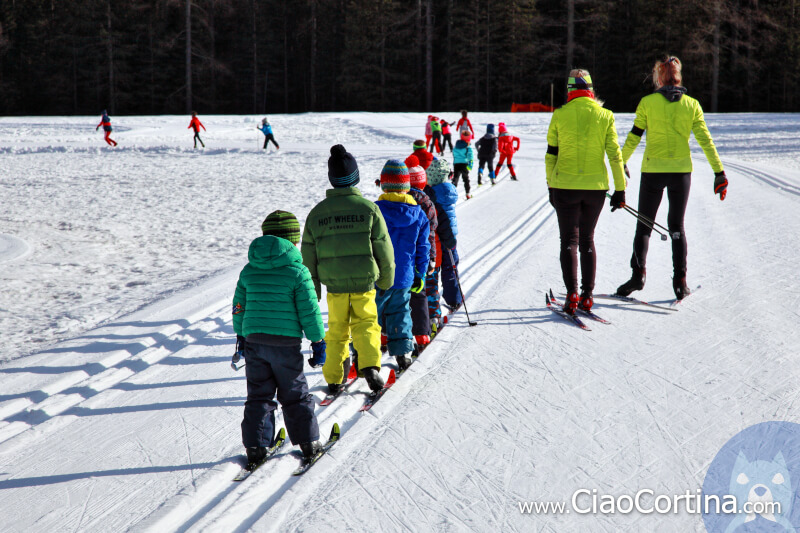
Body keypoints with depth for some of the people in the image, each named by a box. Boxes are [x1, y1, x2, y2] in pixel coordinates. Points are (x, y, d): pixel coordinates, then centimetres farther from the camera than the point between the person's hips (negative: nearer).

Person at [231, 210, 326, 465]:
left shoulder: (249, 270, 6)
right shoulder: (297, 271, -8)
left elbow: (239, 307, 13)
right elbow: (309, 311, -8)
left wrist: (241, 336, 25)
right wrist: (318, 340, 1)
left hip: (254, 340, 4)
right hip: (286, 342, -3)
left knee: (258, 394, 11)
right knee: (295, 395, 10)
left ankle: (255, 446, 8)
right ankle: (307, 442, 16)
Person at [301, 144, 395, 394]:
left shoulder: (317, 213, 0)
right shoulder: (368, 208, -6)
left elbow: (308, 255, 5)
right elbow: (383, 248, -2)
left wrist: (312, 290, 15)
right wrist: (386, 278, 14)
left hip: (334, 283, 2)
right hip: (364, 282, -2)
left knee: (336, 331, 13)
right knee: (366, 325, 10)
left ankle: (334, 379, 14)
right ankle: (370, 366, -10)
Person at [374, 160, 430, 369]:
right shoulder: (418, 215, 1)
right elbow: (423, 248, 8)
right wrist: (420, 275, 18)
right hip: (404, 277, 3)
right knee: (400, 312, 19)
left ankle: (362, 355, 2)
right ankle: (403, 352, 18)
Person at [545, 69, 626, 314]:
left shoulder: (560, 115, -4)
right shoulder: (605, 116, -2)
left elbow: (551, 154, 0)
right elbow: (615, 155, -1)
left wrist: (551, 186, 10)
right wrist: (620, 189, 5)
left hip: (565, 186, -2)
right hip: (595, 186, 2)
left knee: (569, 240, 6)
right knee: (587, 240, 15)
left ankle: (572, 294, -6)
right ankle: (587, 295, 12)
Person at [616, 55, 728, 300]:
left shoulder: (647, 102, -5)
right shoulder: (691, 104, 1)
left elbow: (633, 137, -2)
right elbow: (705, 140, -1)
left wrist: (621, 164, 12)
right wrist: (719, 172, 2)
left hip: (652, 171, -2)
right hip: (681, 171, 2)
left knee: (644, 225, 8)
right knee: (676, 226, 12)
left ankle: (638, 272, -9)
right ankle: (680, 280, 7)